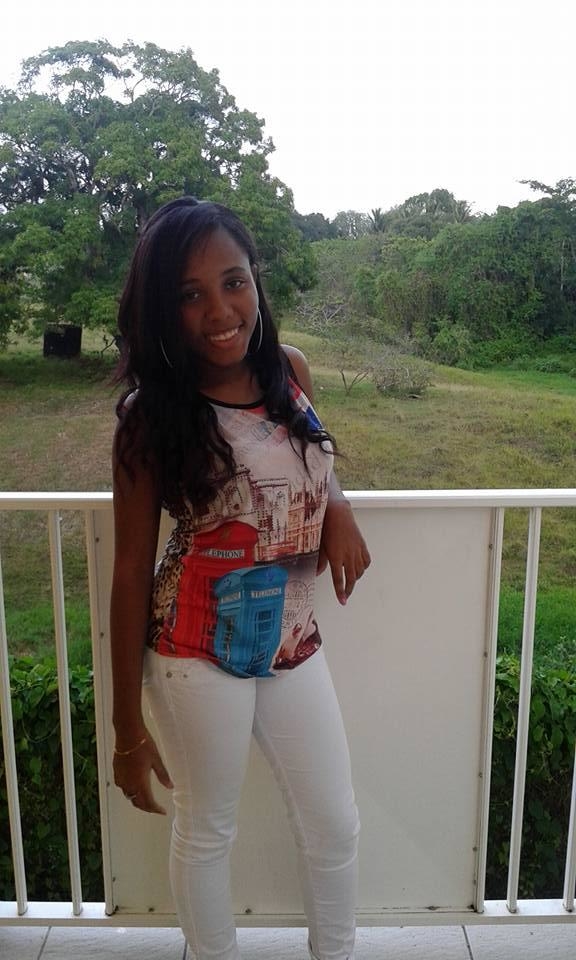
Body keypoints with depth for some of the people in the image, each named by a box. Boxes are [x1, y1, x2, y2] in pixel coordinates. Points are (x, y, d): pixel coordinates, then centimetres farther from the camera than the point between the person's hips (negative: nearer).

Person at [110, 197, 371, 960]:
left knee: (336, 826, 18)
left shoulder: (291, 372, -4)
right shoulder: (152, 418, -15)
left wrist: (339, 509, -7)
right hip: (198, 652, -4)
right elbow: (132, 570, -11)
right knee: (207, 832, 17)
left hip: (295, 642, 5)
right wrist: (129, 727, -8)